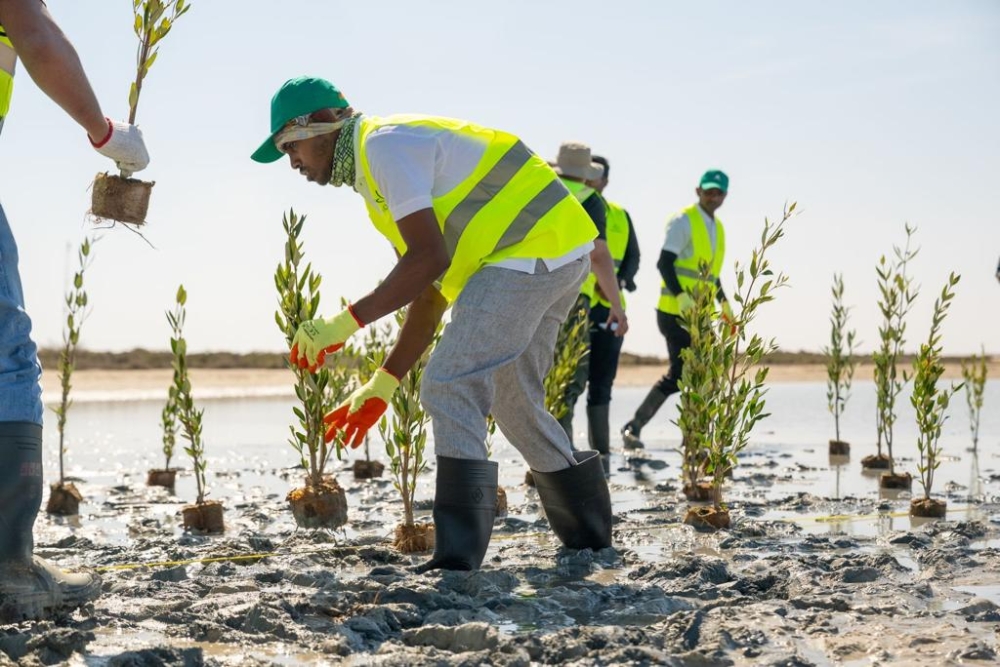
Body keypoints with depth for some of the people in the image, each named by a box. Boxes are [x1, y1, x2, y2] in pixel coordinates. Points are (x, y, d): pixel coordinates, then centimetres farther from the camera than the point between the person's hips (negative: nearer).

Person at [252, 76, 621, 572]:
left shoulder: (386, 144, -11)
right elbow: (429, 295, 20)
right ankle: (590, 541, 30)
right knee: (513, 401, 19)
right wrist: (382, 384, 19)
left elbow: (430, 258, -22)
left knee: (449, 389, -14)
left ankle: (458, 558, -16)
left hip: (529, 251, -11)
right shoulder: (376, 176, 21)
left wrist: (346, 322, -19)